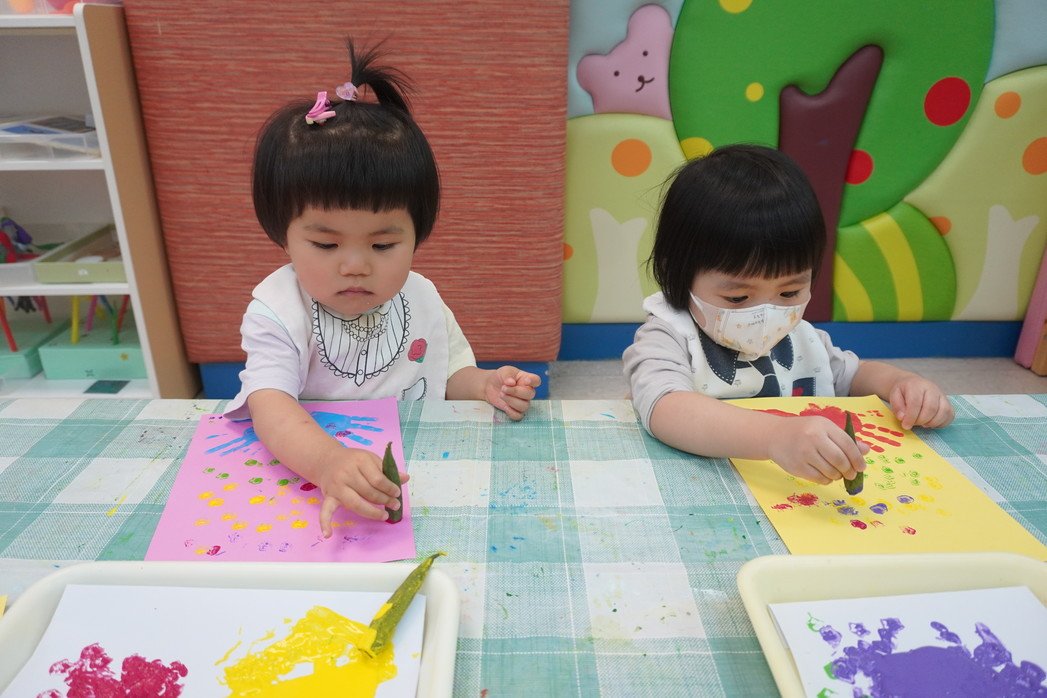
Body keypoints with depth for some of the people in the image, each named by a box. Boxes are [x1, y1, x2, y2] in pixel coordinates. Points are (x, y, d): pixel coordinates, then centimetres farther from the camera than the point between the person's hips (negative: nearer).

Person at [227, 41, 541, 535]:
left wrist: (485, 385, -7)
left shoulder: (421, 300, 0)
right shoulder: (278, 314, -13)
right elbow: (270, 404, -28)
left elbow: (448, 372, 15)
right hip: (309, 478, -3)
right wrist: (327, 460, -47)